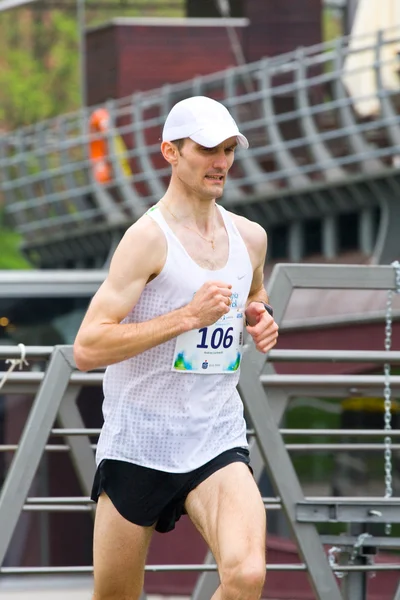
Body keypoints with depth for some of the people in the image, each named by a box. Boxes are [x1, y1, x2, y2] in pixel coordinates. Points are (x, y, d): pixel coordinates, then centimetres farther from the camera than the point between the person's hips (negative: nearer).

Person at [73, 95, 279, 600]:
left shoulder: (250, 238, 8)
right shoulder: (149, 237, -11)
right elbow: (87, 348, -19)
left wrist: (260, 317, 7)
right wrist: (188, 316, -23)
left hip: (218, 444, 4)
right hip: (138, 446, -4)